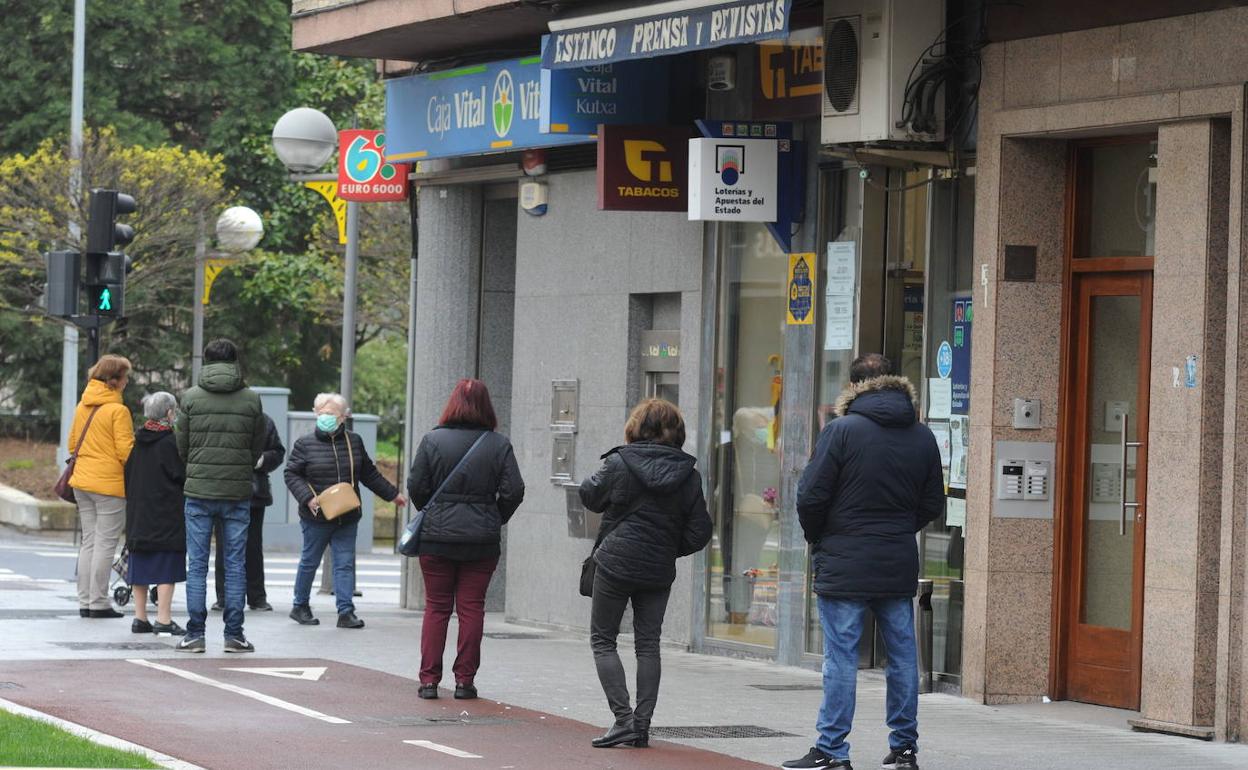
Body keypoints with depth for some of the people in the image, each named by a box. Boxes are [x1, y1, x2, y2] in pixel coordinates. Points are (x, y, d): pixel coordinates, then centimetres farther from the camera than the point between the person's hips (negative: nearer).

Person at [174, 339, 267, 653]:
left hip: (199, 489, 0)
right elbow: (258, 450, 5)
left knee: (197, 565, 5)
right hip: (238, 493, 1)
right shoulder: (251, 400, -1)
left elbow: (181, 448, 3)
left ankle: (195, 634, 3)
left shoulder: (191, 398, -2)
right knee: (235, 565, 7)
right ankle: (234, 634, 7)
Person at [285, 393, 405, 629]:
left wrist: (392, 494, 20)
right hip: (316, 518, -3)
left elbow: (369, 474, 18)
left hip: (347, 518, 3)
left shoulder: (354, 441, 8)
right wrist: (308, 498, -17)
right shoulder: (305, 444, -3)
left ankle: (346, 612, -1)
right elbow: (292, 475, -4)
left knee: (345, 564, 0)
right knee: (309, 562, 7)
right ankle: (300, 607, 22)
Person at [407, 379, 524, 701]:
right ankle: (465, 680, 7)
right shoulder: (499, 445, -2)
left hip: (436, 537, 0)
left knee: (436, 607, 8)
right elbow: (513, 491, -5)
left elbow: (416, 487, -4)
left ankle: (429, 679, 5)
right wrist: (493, 521, 11)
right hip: (482, 541, 0)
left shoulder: (433, 440, -5)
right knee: (472, 608, 7)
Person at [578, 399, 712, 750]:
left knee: (603, 640, 6)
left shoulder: (619, 464, -10)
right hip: (659, 572, 3)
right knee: (648, 645, 10)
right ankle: (641, 726, 6)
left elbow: (590, 497, 7)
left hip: (615, 565, -3)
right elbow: (699, 532, 0)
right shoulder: (688, 474, -1)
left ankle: (623, 718, -7)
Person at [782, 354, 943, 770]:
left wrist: (816, 538, 7)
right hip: (900, 565, 5)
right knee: (902, 655, 11)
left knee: (841, 658, -3)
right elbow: (932, 504, 12)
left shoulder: (841, 431, -9)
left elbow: (811, 498, -10)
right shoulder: (923, 437, 7)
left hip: (844, 564, -5)